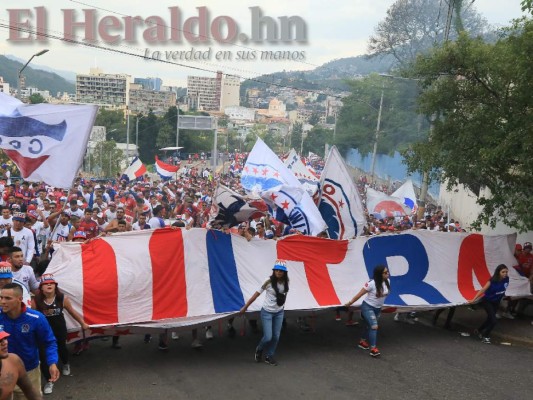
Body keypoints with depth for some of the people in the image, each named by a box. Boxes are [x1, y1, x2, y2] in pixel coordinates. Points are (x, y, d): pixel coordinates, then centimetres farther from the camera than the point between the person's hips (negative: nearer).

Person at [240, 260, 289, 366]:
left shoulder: (285, 282, -8)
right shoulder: (269, 282, -19)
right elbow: (256, 294, -13)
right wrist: (245, 307, -9)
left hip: (279, 313, 4)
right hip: (267, 312, -4)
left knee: (276, 337, 6)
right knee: (268, 337, -7)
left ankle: (269, 356, 26)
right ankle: (259, 350, 26)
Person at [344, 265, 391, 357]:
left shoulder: (387, 281, -9)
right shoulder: (372, 283, -27)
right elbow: (359, 294, -18)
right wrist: (350, 303, -9)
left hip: (378, 308, 7)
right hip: (368, 307, -7)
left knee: (371, 326, 19)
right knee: (374, 326, -17)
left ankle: (363, 341, 40)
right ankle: (373, 348, -13)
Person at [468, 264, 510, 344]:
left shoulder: (506, 279, -15)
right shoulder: (493, 280, -27)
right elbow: (483, 290, -24)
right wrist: (473, 300, -25)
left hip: (496, 302, 6)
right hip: (487, 301, -5)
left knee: (490, 319, 19)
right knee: (494, 320, -13)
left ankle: (480, 331, 43)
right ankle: (485, 336, 7)